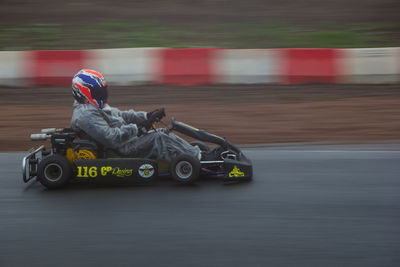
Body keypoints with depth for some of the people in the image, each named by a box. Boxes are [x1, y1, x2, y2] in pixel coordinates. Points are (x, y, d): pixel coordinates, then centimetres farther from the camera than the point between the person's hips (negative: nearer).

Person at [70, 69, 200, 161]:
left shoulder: (96, 107, 16)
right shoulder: (86, 115, -20)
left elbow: (121, 115, 20)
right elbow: (111, 138, -28)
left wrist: (147, 116, 8)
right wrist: (138, 129, -23)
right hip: (121, 150, -11)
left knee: (162, 133, 5)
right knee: (159, 138, -18)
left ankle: (196, 152, 1)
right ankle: (197, 159, -16)